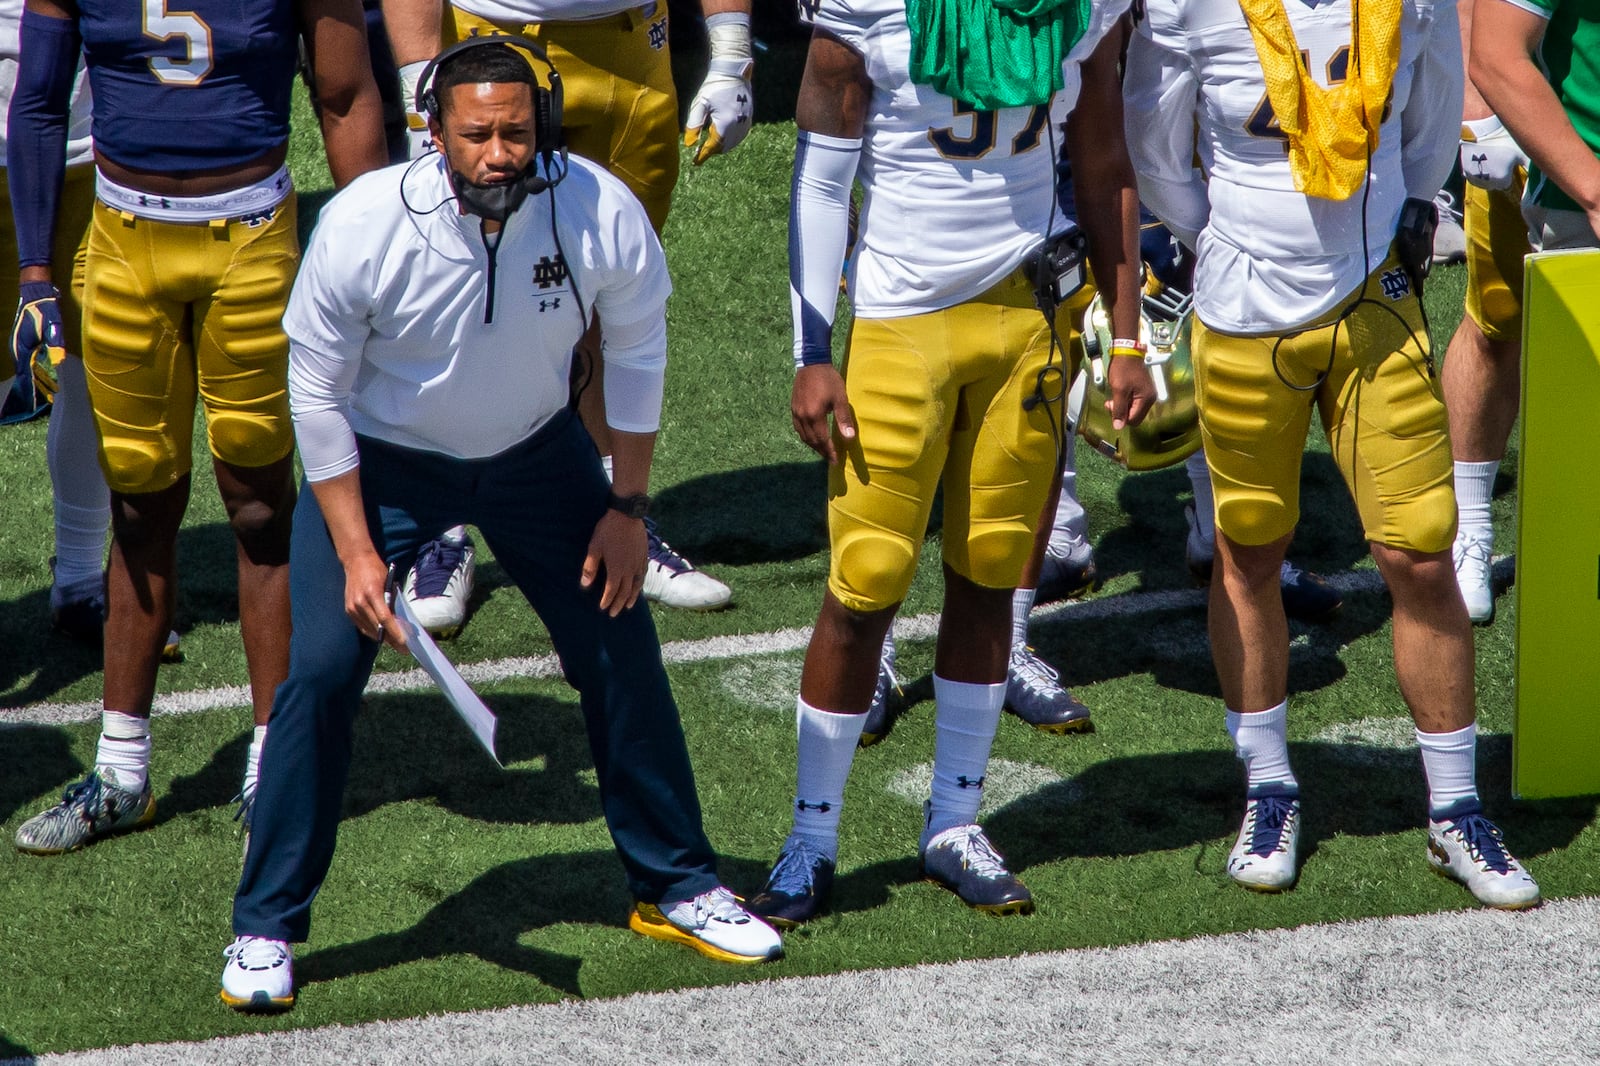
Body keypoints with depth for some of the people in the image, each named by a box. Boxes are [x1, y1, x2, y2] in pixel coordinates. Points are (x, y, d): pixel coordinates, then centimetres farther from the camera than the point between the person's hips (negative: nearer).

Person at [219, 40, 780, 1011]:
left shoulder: (603, 214, -24)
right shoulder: (363, 226, -29)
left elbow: (636, 348, -4)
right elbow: (318, 391, -15)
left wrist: (628, 505, -2)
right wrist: (356, 552, -17)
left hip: (536, 450, 2)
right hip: (380, 458, -2)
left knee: (623, 653, 4)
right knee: (322, 669, -13)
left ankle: (677, 888, 24)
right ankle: (266, 929, 1)